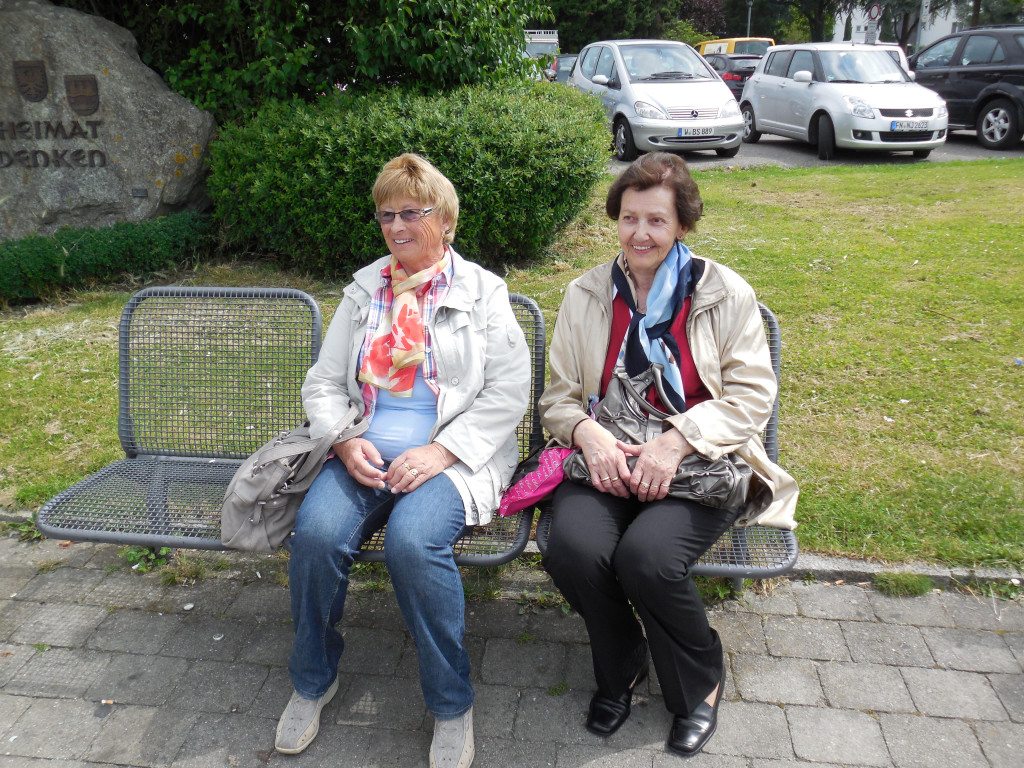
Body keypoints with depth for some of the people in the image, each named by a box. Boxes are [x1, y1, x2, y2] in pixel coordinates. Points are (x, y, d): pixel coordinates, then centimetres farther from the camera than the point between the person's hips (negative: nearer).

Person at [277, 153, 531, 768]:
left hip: (450, 456, -3)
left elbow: (509, 390, -1)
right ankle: (314, 681, 3)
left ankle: (452, 704, -9)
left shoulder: (482, 291, 8)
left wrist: (440, 452, -13)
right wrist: (345, 441, -6)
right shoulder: (364, 291, 19)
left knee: (413, 541, -32)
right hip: (363, 455, 4)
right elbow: (323, 383, 16)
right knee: (316, 533, -25)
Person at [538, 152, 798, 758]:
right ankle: (621, 669, 8)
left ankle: (701, 683, 6)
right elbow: (558, 396, 11)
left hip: (702, 464, -2)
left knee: (647, 556, -29)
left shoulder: (726, 293, 2)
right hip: (607, 459, 3)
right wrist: (587, 432, -13)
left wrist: (677, 441, -18)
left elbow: (751, 395, -3)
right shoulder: (586, 295, 10)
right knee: (573, 549, -27)